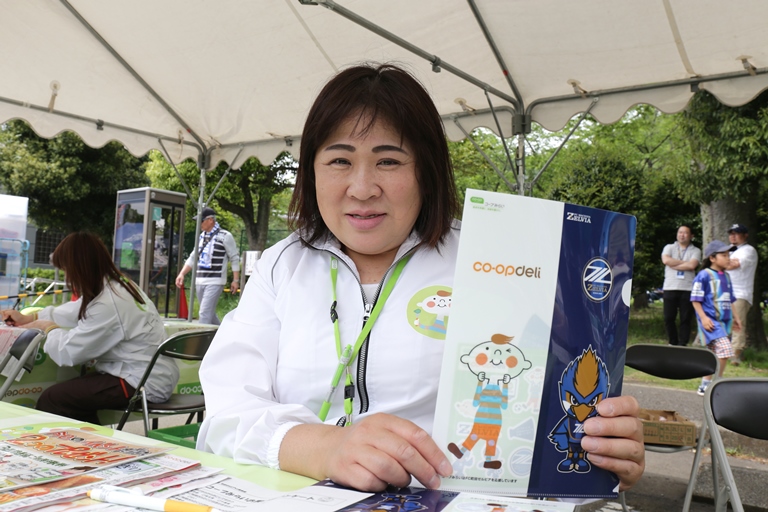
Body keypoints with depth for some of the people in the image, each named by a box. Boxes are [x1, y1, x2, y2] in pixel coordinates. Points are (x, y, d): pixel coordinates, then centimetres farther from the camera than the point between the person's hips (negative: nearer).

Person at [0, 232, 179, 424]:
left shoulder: (108, 304, -22)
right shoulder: (117, 285, 7)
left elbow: (67, 353, -17)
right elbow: (74, 312, 25)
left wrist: (49, 328, 2)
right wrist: (28, 318, 28)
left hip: (145, 384, -10)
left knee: (51, 400, -9)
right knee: (71, 389, 18)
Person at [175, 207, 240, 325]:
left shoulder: (225, 236, -6)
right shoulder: (201, 236, 14)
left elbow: (235, 259, -4)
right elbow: (193, 258, 19)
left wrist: (236, 280, -6)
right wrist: (182, 274, 8)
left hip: (215, 282, -7)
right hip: (200, 281, 7)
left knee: (205, 313, -12)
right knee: (210, 314, 14)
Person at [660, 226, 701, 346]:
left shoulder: (695, 251, 9)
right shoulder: (669, 247, 13)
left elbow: (692, 265, -9)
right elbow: (665, 260, -8)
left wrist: (674, 265, -5)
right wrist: (684, 262, -4)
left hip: (688, 289, -1)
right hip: (670, 288, 1)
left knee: (686, 319, -1)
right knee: (669, 318, 2)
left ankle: (682, 345, 6)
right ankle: (673, 343, 16)